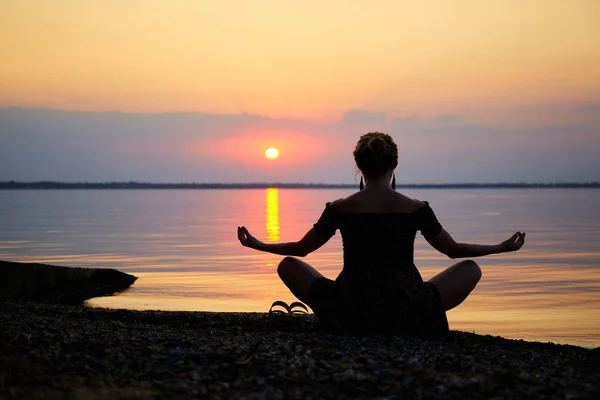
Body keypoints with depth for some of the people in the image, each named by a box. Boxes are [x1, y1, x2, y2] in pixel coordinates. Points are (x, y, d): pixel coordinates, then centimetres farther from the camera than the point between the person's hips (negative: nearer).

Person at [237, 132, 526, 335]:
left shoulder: (339, 209, -2)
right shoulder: (416, 209, -3)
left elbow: (300, 249, 10)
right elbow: (453, 250, 9)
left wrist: (258, 245, 28)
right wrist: (502, 247, 24)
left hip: (349, 315, 1)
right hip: (409, 316, 0)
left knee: (288, 265, 22)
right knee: (470, 268, 19)